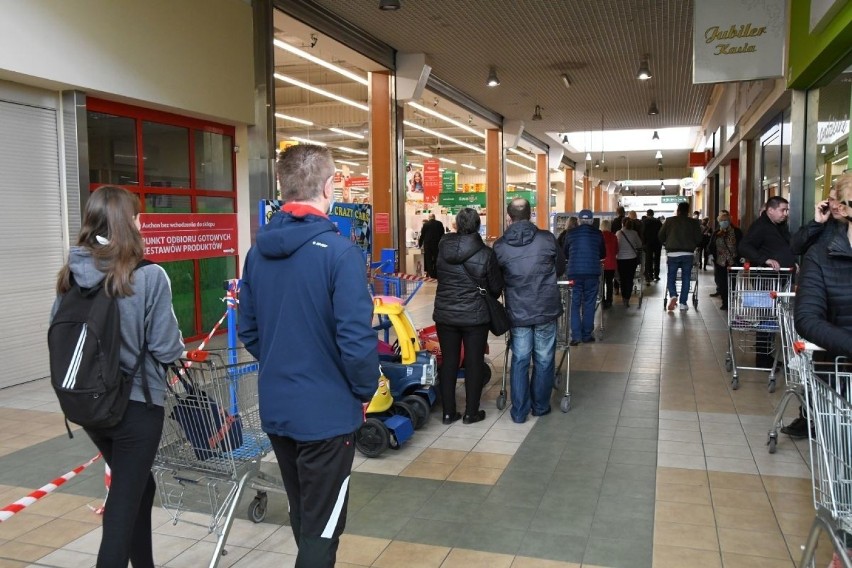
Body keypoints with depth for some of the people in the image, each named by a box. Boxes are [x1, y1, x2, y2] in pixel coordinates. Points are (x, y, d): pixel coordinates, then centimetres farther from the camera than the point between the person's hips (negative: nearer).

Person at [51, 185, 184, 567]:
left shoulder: (71, 276, -2)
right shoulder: (148, 277, -18)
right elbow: (167, 349, -16)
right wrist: (177, 347, 6)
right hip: (136, 404, -6)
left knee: (136, 485, 24)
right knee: (124, 501, 6)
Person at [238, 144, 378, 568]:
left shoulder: (258, 251, 2)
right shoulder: (339, 252, -19)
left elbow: (248, 331, 8)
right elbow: (356, 339, -22)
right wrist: (365, 390, -5)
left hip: (275, 407, 7)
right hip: (327, 410, -7)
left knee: (302, 515, 25)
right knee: (322, 526, 8)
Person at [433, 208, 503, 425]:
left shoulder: (442, 249, -5)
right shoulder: (485, 254, -13)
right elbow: (496, 287, -2)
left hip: (445, 314, 3)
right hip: (475, 316, -3)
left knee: (449, 362, 11)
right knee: (474, 363, 9)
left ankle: (448, 412, 17)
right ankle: (471, 412, 16)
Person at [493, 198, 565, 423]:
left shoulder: (499, 246, -6)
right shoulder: (547, 238, -7)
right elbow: (560, 267, 8)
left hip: (517, 311, 1)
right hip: (546, 309, 0)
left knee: (520, 361, 10)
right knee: (544, 360, 13)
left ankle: (519, 411, 12)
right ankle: (540, 406, 24)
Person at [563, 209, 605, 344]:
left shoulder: (571, 233, 4)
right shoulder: (597, 234, 3)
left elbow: (565, 254, 16)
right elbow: (603, 254, 16)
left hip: (574, 272, 0)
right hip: (592, 272, 0)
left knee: (575, 304, 6)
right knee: (589, 304, 8)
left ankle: (575, 336, 0)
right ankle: (587, 335, 12)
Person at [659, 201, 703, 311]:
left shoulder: (669, 221, 1)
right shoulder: (694, 223, 2)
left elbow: (661, 236, 5)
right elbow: (698, 239, 2)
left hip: (672, 253, -1)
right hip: (688, 254, 1)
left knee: (671, 277, 9)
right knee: (686, 279, 7)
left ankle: (673, 295, -16)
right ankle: (683, 303, 6)